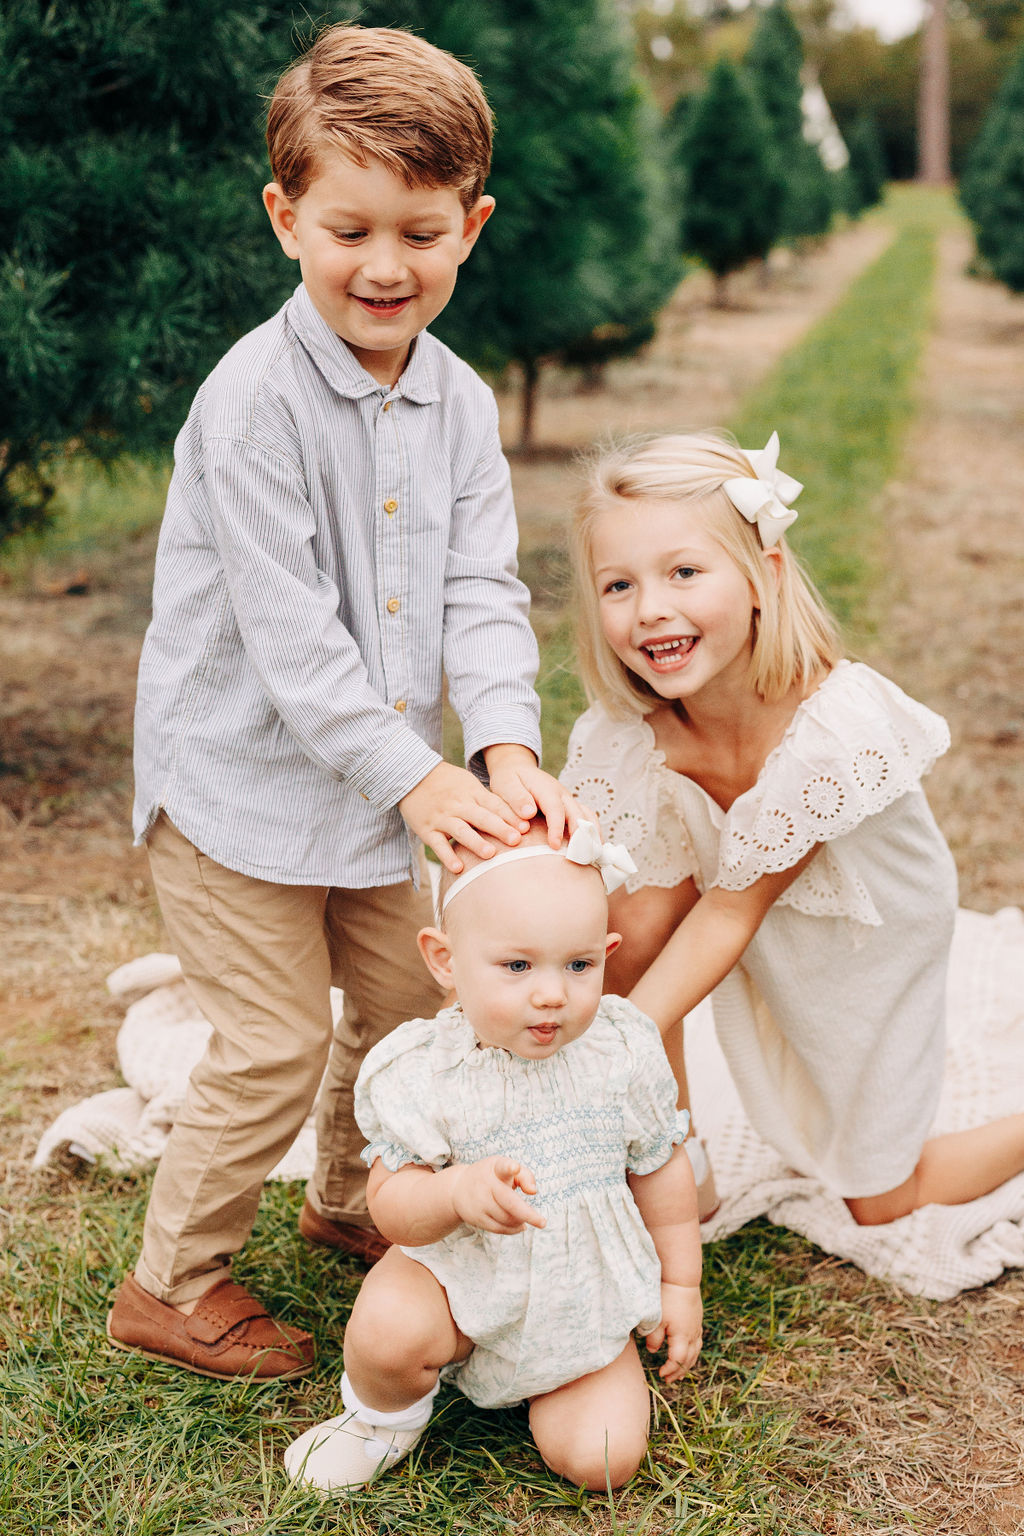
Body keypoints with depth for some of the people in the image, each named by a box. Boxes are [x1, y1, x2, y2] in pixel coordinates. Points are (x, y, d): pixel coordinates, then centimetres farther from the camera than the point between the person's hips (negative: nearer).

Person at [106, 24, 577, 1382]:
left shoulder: (461, 402, 0)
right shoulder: (255, 402, -21)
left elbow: (483, 587, -5)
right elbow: (287, 632, -24)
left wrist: (506, 746, -22)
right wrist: (410, 777, -28)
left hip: (378, 783, 7)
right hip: (237, 776, -7)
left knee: (411, 1000, 17)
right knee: (277, 1043, -2)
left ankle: (352, 1202, 44)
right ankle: (172, 1284, 19)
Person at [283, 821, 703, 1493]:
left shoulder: (624, 1053, -13)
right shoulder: (421, 1071, -21)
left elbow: (662, 1170, 3)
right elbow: (390, 1204, -20)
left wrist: (681, 1286, 9)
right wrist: (458, 1191, -41)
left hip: (584, 1300, 2)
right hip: (462, 1280, -2)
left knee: (603, 1459, -10)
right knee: (387, 1327, -32)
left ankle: (544, 1380, 23)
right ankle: (385, 1417, 6)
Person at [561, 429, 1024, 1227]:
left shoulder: (836, 730, -39)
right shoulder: (624, 733, -27)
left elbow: (730, 911, -34)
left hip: (870, 937, -4)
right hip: (763, 943, 4)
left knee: (881, 1205, 8)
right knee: (632, 921, -26)